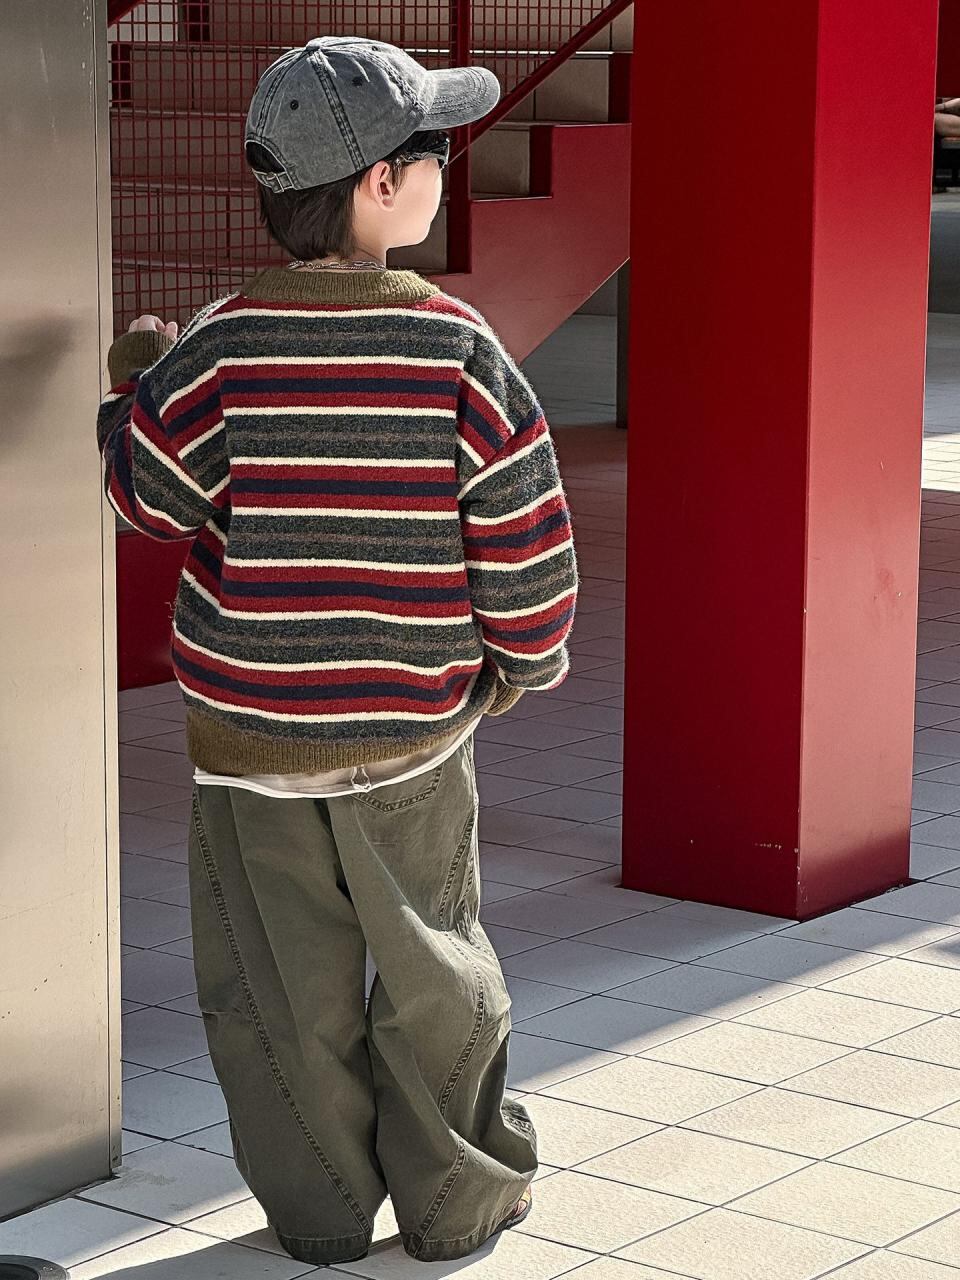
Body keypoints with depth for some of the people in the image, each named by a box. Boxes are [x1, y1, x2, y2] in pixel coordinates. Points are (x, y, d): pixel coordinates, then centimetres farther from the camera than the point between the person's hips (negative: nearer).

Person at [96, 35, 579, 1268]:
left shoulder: (225, 349, -13)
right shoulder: (459, 349, -11)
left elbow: (151, 491, -2)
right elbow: (526, 534, -6)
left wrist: (132, 380, 16)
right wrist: (525, 657, 12)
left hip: (248, 722, 0)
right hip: (413, 724, 1)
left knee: (283, 980, 12)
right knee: (431, 967, 16)